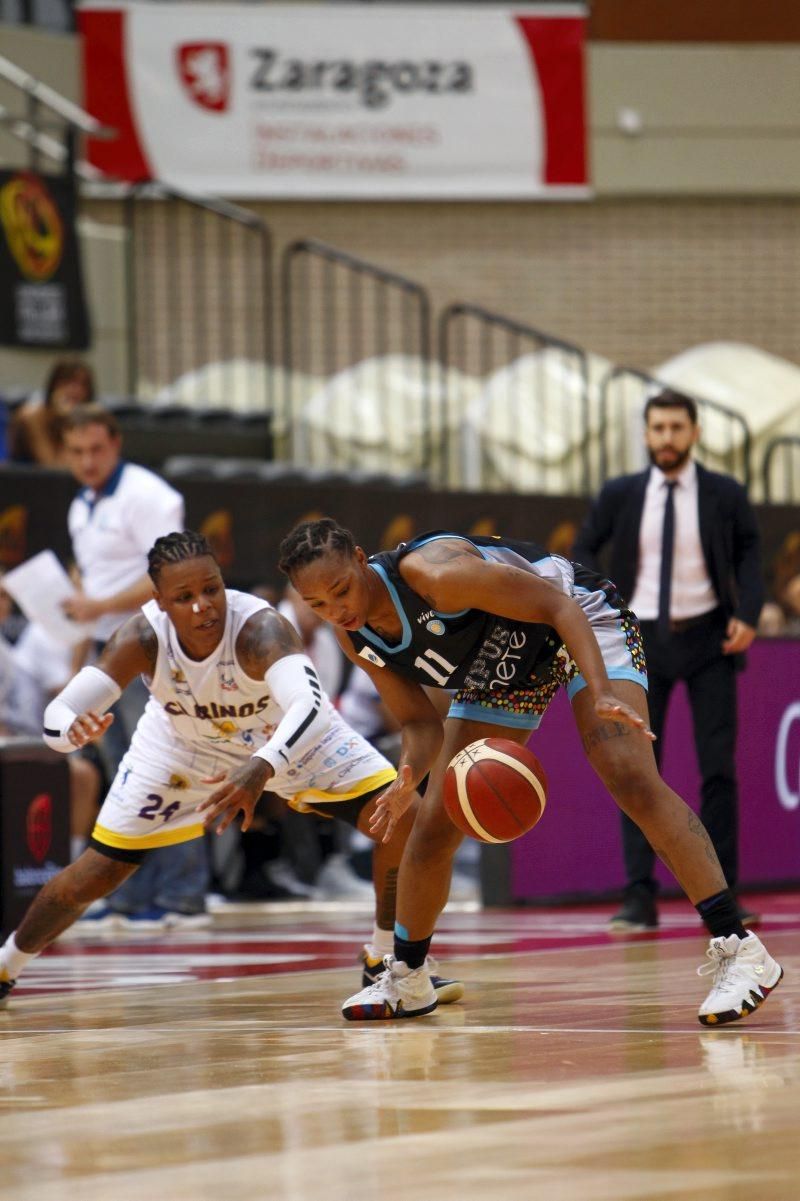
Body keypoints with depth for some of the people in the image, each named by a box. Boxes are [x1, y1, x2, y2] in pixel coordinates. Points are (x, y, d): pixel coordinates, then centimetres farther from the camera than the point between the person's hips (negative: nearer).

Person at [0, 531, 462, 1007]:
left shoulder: (260, 627, -42)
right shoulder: (143, 638, -33)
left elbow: (311, 707, -59)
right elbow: (55, 716, -35)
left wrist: (262, 768, -77)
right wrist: (73, 728, -60)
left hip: (286, 737, -1)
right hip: (182, 745, 1)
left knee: (403, 819, -18)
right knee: (95, 874, 1)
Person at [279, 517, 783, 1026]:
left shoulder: (430, 571, -36)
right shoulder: (356, 636, -13)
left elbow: (557, 605, -30)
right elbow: (420, 723, -3)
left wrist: (600, 695, -43)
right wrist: (409, 779, -26)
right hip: (503, 672, 7)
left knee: (630, 777, -27)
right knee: (433, 826, 3)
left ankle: (739, 952, -30)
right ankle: (405, 979, 25)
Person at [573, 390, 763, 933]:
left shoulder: (725, 495, -1)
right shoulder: (619, 495, 2)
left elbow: (750, 551, 7)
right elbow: (584, 550, 12)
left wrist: (748, 614, -7)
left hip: (708, 641, -1)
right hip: (643, 642, 1)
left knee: (719, 768, -2)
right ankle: (640, 898, -1)